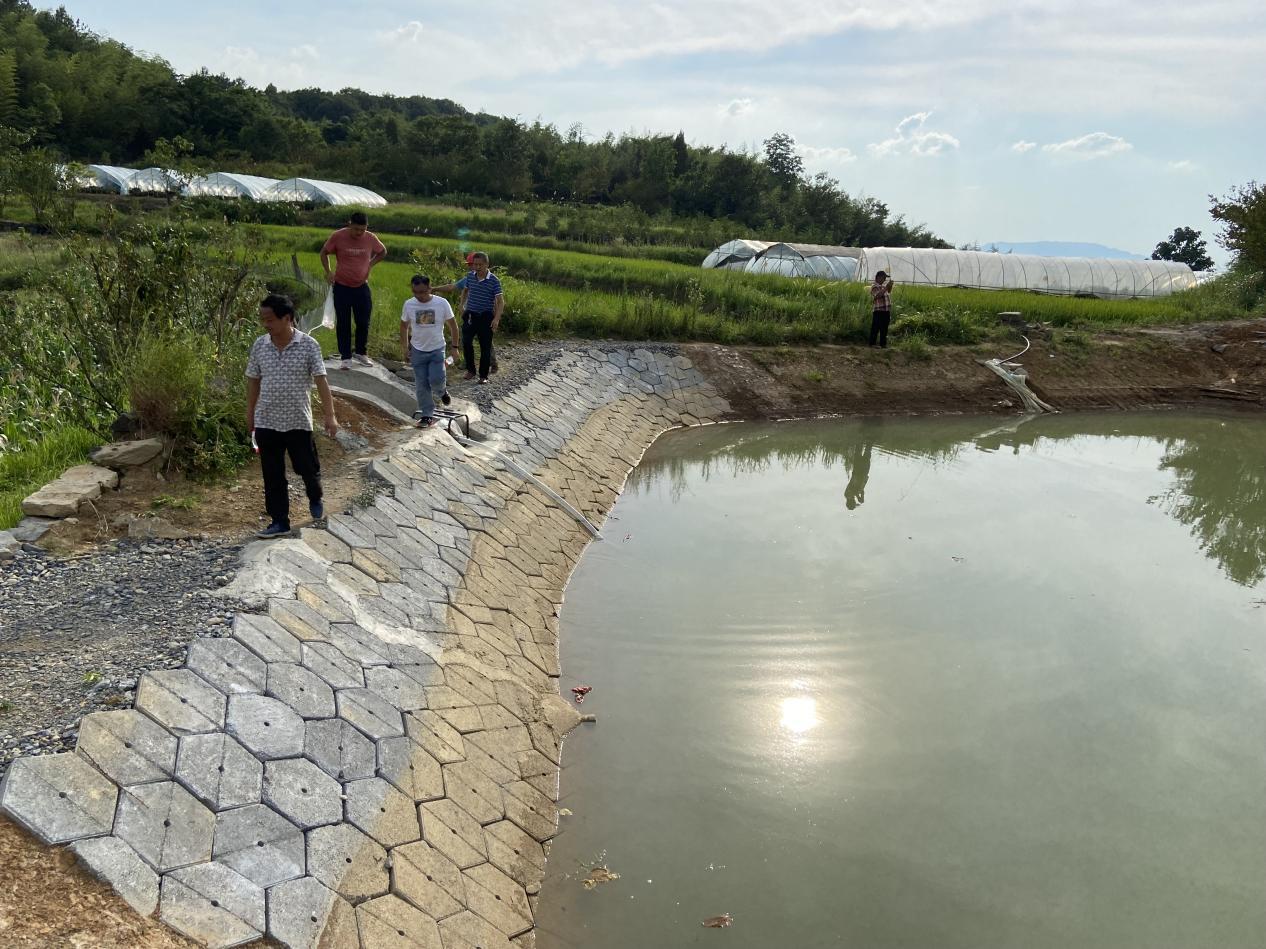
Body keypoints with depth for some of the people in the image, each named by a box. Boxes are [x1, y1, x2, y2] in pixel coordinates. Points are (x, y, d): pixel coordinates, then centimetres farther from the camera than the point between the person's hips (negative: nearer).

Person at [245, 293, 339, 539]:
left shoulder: (308, 345, -10)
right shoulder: (259, 345, 0)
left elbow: (321, 380, -11)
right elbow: (253, 380, 10)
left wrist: (330, 415, -16)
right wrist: (250, 413, 14)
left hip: (298, 421, -3)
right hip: (266, 423, 3)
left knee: (307, 467, 10)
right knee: (272, 476, 6)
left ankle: (315, 500, 41)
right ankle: (279, 522, 17)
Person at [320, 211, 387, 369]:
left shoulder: (370, 239, -7)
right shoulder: (338, 236, -13)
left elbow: (382, 252, 14)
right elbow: (324, 252, 3)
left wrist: (370, 265, 4)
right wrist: (328, 272, -6)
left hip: (362, 286, 2)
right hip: (342, 286, -2)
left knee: (363, 322, 8)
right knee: (343, 323, 3)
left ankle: (361, 352, 27)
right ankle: (346, 357, 12)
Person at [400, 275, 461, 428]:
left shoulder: (442, 303, -11)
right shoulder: (409, 304, -6)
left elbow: (453, 325, -1)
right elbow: (404, 326, 8)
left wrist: (455, 347, -1)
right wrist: (405, 348, 7)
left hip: (437, 349, -2)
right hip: (418, 351, 2)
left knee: (436, 380, -13)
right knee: (421, 385, 1)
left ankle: (442, 392, 23)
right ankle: (427, 416, 12)